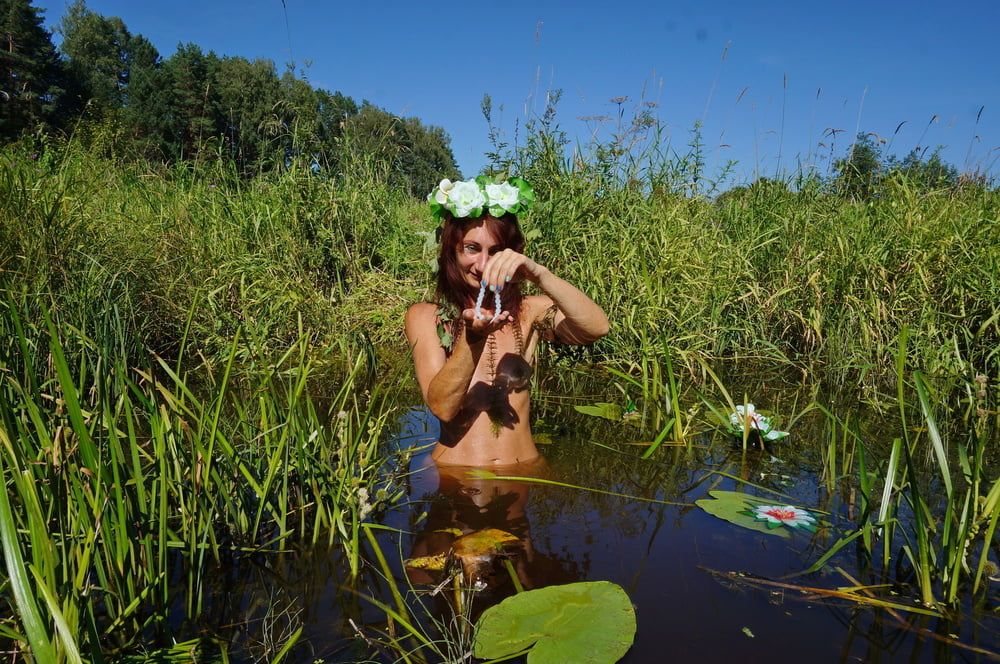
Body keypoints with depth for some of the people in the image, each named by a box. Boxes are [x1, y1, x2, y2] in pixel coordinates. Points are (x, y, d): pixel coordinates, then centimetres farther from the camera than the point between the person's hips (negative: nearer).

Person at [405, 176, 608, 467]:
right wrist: (473, 337, -25)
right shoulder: (424, 316, 2)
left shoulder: (528, 311, 4)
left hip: (522, 474, 0)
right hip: (454, 475, 0)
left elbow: (597, 328, -14)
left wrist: (537, 274, -25)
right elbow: (442, 406, -11)